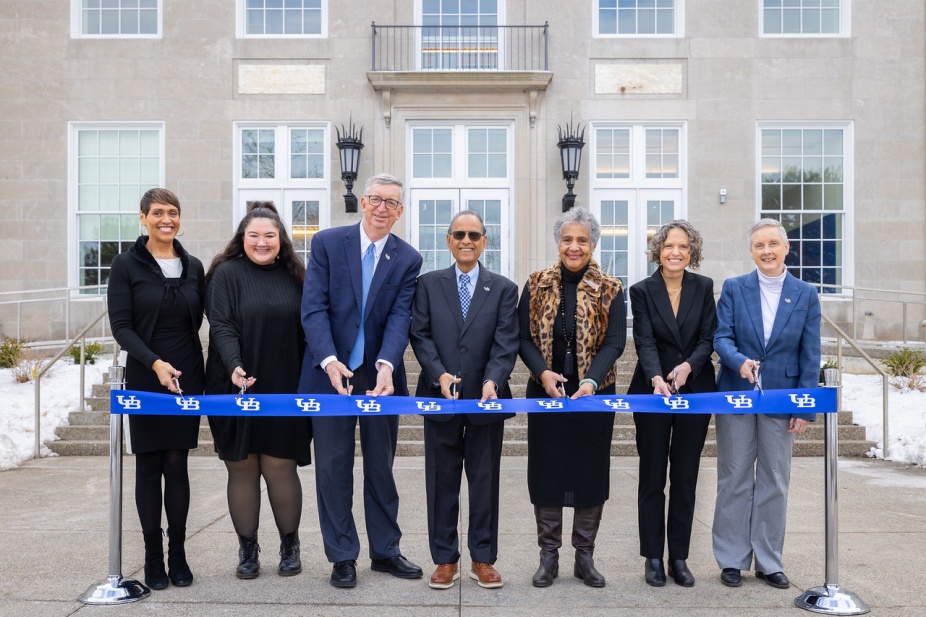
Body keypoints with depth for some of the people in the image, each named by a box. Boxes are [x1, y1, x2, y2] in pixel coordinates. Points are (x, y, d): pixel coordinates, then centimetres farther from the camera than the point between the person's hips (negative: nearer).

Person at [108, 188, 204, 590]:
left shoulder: (193, 266, 7)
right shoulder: (126, 265, -3)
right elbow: (120, 325, -9)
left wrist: (185, 364, 6)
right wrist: (155, 362, -21)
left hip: (186, 379, 2)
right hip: (145, 380, -2)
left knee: (177, 465, 5)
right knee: (149, 467, 4)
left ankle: (177, 553, 14)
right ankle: (153, 556, 15)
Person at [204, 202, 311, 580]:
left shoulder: (293, 275, 9)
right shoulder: (227, 274, 0)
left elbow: (305, 331, 10)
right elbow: (221, 326, -11)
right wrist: (234, 367, -27)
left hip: (283, 392, 1)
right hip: (237, 391, -1)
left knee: (279, 468, 1)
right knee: (242, 469, 6)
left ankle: (289, 545, 20)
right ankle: (247, 549, 20)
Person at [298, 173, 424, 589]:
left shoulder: (408, 259, 2)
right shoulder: (327, 243, -2)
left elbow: (400, 316, -7)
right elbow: (313, 307, -9)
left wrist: (386, 365, -24)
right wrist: (329, 360, -22)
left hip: (380, 376, 2)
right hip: (330, 373, -1)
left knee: (381, 467, 13)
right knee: (333, 467, 5)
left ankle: (385, 551, 27)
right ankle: (342, 557, 19)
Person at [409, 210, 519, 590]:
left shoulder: (504, 289, 5)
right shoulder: (428, 284, 7)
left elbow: (506, 344, -5)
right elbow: (420, 335, 0)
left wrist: (492, 381, -21)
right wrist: (439, 374, -16)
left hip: (486, 398, 0)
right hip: (440, 397, 0)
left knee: (485, 480, 8)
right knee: (442, 481, 8)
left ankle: (483, 559, 21)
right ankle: (445, 559, 19)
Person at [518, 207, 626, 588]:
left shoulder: (610, 290, 0)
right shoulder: (536, 285, 3)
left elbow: (614, 343, -8)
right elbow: (524, 338, 0)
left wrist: (591, 380, -24)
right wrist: (542, 372, -17)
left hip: (594, 395, 0)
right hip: (545, 395, 1)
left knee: (591, 471, 7)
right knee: (546, 470, 5)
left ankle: (585, 556, 21)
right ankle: (549, 555, 19)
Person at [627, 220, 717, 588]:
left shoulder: (704, 288, 3)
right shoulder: (642, 291, -3)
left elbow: (708, 338, -1)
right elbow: (645, 342, -12)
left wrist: (688, 366, -20)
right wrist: (657, 379, -29)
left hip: (695, 392, 2)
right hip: (652, 392, -1)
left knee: (686, 478, 7)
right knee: (652, 478, 5)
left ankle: (679, 557, 18)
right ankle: (653, 557, 16)